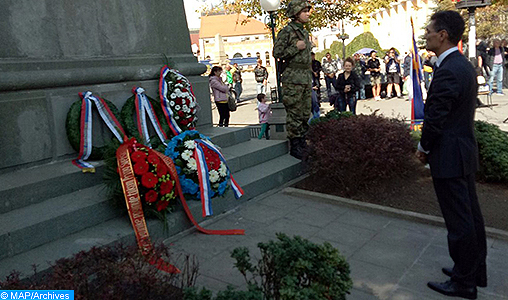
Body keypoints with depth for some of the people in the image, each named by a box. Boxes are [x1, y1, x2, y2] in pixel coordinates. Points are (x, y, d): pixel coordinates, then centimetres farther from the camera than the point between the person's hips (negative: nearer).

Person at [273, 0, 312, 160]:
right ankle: (294, 147, 2)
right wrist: (296, 47, -16)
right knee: (294, 114, -5)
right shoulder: (286, 31, -7)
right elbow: (277, 53, -11)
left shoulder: (304, 32, 18)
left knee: (305, 114, 11)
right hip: (293, 79, -8)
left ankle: (302, 143, 21)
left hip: (306, 78, 8)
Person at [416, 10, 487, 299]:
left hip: (449, 156, -10)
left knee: (459, 220, 2)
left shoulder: (448, 71, -22)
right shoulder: (465, 65, 10)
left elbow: (435, 116, -20)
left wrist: (424, 147, -3)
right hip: (465, 150, 10)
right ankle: (476, 270, 34)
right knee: (470, 214, 18)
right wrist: (430, 146, 14)